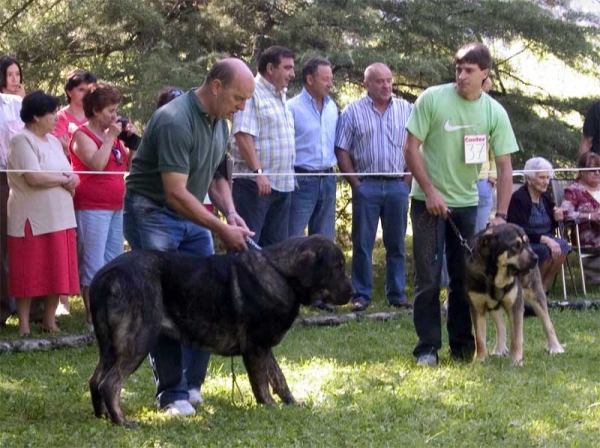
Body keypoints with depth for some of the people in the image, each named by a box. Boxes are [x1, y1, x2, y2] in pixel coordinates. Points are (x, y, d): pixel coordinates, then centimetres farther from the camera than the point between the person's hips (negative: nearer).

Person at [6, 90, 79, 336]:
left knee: (56, 273, 6)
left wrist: (70, 181, -10)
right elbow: (34, 178, -20)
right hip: (32, 220, -7)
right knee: (29, 275, -3)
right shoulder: (22, 140, -9)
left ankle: (49, 321, 15)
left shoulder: (53, 141, 15)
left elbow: (72, 177, 14)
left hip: (59, 218, 7)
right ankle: (24, 326, 2)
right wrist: (63, 179, -5)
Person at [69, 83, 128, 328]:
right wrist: (110, 137, -14)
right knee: (94, 263, -9)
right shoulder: (82, 135, -6)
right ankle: (92, 315, -7)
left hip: (116, 206, 8)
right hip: (92, 207, -8)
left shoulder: (110, 134, 17)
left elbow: (126, 164, 18)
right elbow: (96, 164, -21)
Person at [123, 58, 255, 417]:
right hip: (152, 215, -8)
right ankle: (172, 393, -2)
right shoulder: (175, 121, -26)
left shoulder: (220, 123, 3)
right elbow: (175, 193, -28)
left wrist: (230, 213, -6)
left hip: (192, 215, 8)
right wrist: (222, 230, -24)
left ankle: (192, 384, 14)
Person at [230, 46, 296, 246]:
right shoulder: (252, 93, -9)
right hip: (254, 183, -9)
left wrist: (289, 177, 19)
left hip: (282, 184, 9)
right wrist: (258, 172, -22)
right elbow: (243, 135, -18)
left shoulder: (280, 97, 19)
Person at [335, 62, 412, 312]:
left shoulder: (405, 110, 7)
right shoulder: (353, 111, 2)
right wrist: (355, 183, -4)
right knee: (362, 244, 1)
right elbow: (342, 151, 1)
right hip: (366, 186, -2)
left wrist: (407, 180, 0)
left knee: (396, 243, 7)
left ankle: (397, 294, 13)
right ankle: (361, 295, 7)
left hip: (397, 186, 2)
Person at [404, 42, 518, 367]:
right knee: (428, 277, -2)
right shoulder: (432, 99, -11)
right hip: (429, 201, -3)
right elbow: (411, 148, -9)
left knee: (466, 278, 7)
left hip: (466, 203, 3)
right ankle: (427, 348, 4)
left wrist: (501, 215, -12)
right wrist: (430, 191, -14)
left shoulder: (495, 112, -4)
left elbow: (505, 166, -4)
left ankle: (463, 346, 17)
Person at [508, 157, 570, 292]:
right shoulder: (518, 199, -15)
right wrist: (545, 239, -33)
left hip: (544, 239, 7)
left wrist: (557, 218, -7)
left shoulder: (545, 197, 7)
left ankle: (543, 286, -10)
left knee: (563, 245, -21)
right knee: (547, 249, -32)